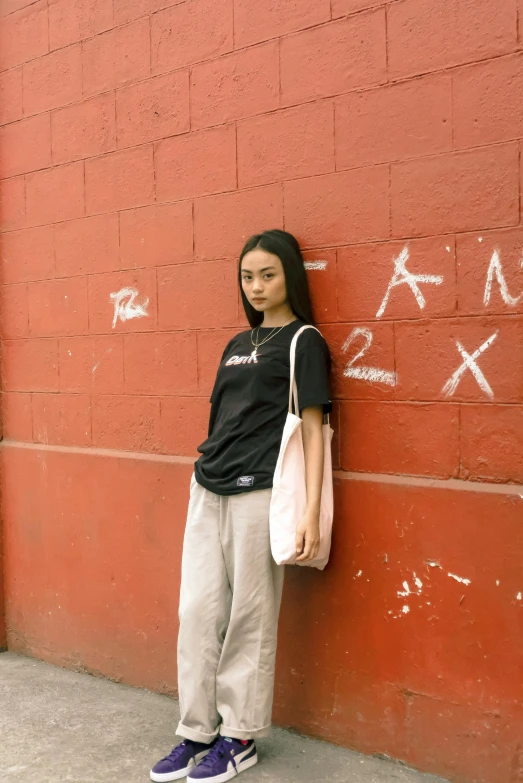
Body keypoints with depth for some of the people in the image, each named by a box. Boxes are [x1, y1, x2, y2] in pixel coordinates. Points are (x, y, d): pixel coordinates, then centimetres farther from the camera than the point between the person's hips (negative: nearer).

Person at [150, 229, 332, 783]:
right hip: (208, 489, 6)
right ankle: (197, 731, 20)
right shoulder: (238, 343, 18)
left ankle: (240, 737, 18)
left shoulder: (302, 341, -1)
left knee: (249, 617, 3)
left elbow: (311, 429, -7)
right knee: (197, 611, 7)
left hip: (259, 492, -6)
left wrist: (311, 513, -13)